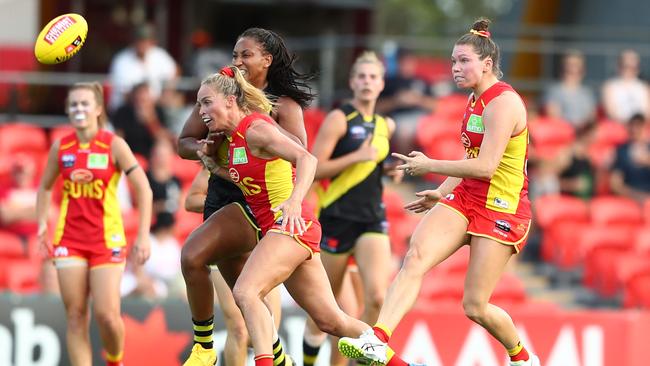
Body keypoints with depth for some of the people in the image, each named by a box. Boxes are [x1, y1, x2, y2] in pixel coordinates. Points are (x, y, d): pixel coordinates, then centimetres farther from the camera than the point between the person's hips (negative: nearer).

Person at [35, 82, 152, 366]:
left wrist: (143, 236, -11)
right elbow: (45, 187, 19)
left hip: (107, 240, -3)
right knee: (75, 316, -2)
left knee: (106, 315, -9)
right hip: (69, 240, 3)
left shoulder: (114, 145, -7)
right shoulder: (61, 147, 3)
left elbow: (143, 190, -6)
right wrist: (42, 224, 5)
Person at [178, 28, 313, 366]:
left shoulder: (283, 105, -2)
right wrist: (202, 149, -11)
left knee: (193, 256, -26)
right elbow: (184, 142, 13)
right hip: (220, 199, 6)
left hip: (254, 202, -6)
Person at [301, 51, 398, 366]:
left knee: (377, 296, -17)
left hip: (372, 219, 4)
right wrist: (357, 157, -21)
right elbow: (314, 169, -13)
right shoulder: (339, 119, -5)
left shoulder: (386, 126, 13)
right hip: (337, 218, -4)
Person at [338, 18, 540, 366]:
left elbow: (485, 167, -22)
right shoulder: (475, 101, 13)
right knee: (415, 258, -18)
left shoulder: (503, 103, -16)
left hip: (501, 208, -8)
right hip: (465, 198, 8)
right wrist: (441, 193, 24)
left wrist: (429, 166, -15)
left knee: (475, 307, -6)